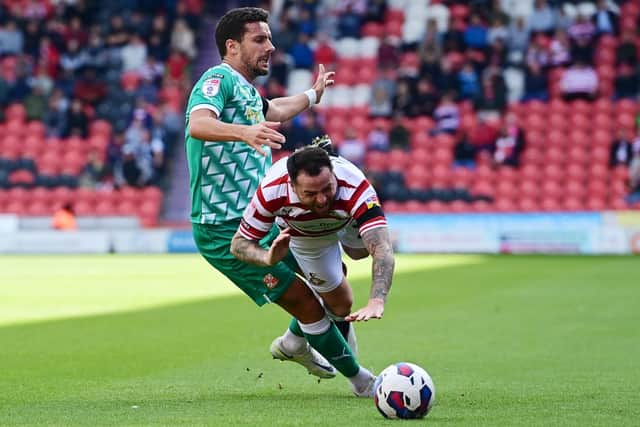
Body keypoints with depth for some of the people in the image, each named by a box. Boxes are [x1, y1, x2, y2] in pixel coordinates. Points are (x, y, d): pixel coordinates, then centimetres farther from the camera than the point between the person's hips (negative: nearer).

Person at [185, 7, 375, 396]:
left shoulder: (247, 90, 16)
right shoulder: (219, 80, -13)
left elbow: (272, 111, 41)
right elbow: (198, 124, -34)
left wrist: (312, 96, 56)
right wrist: (245, 132, -52)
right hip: (225, 232, -10)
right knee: (308, 305, -12)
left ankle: (295, 341, 33)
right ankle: (361, 380, 3)